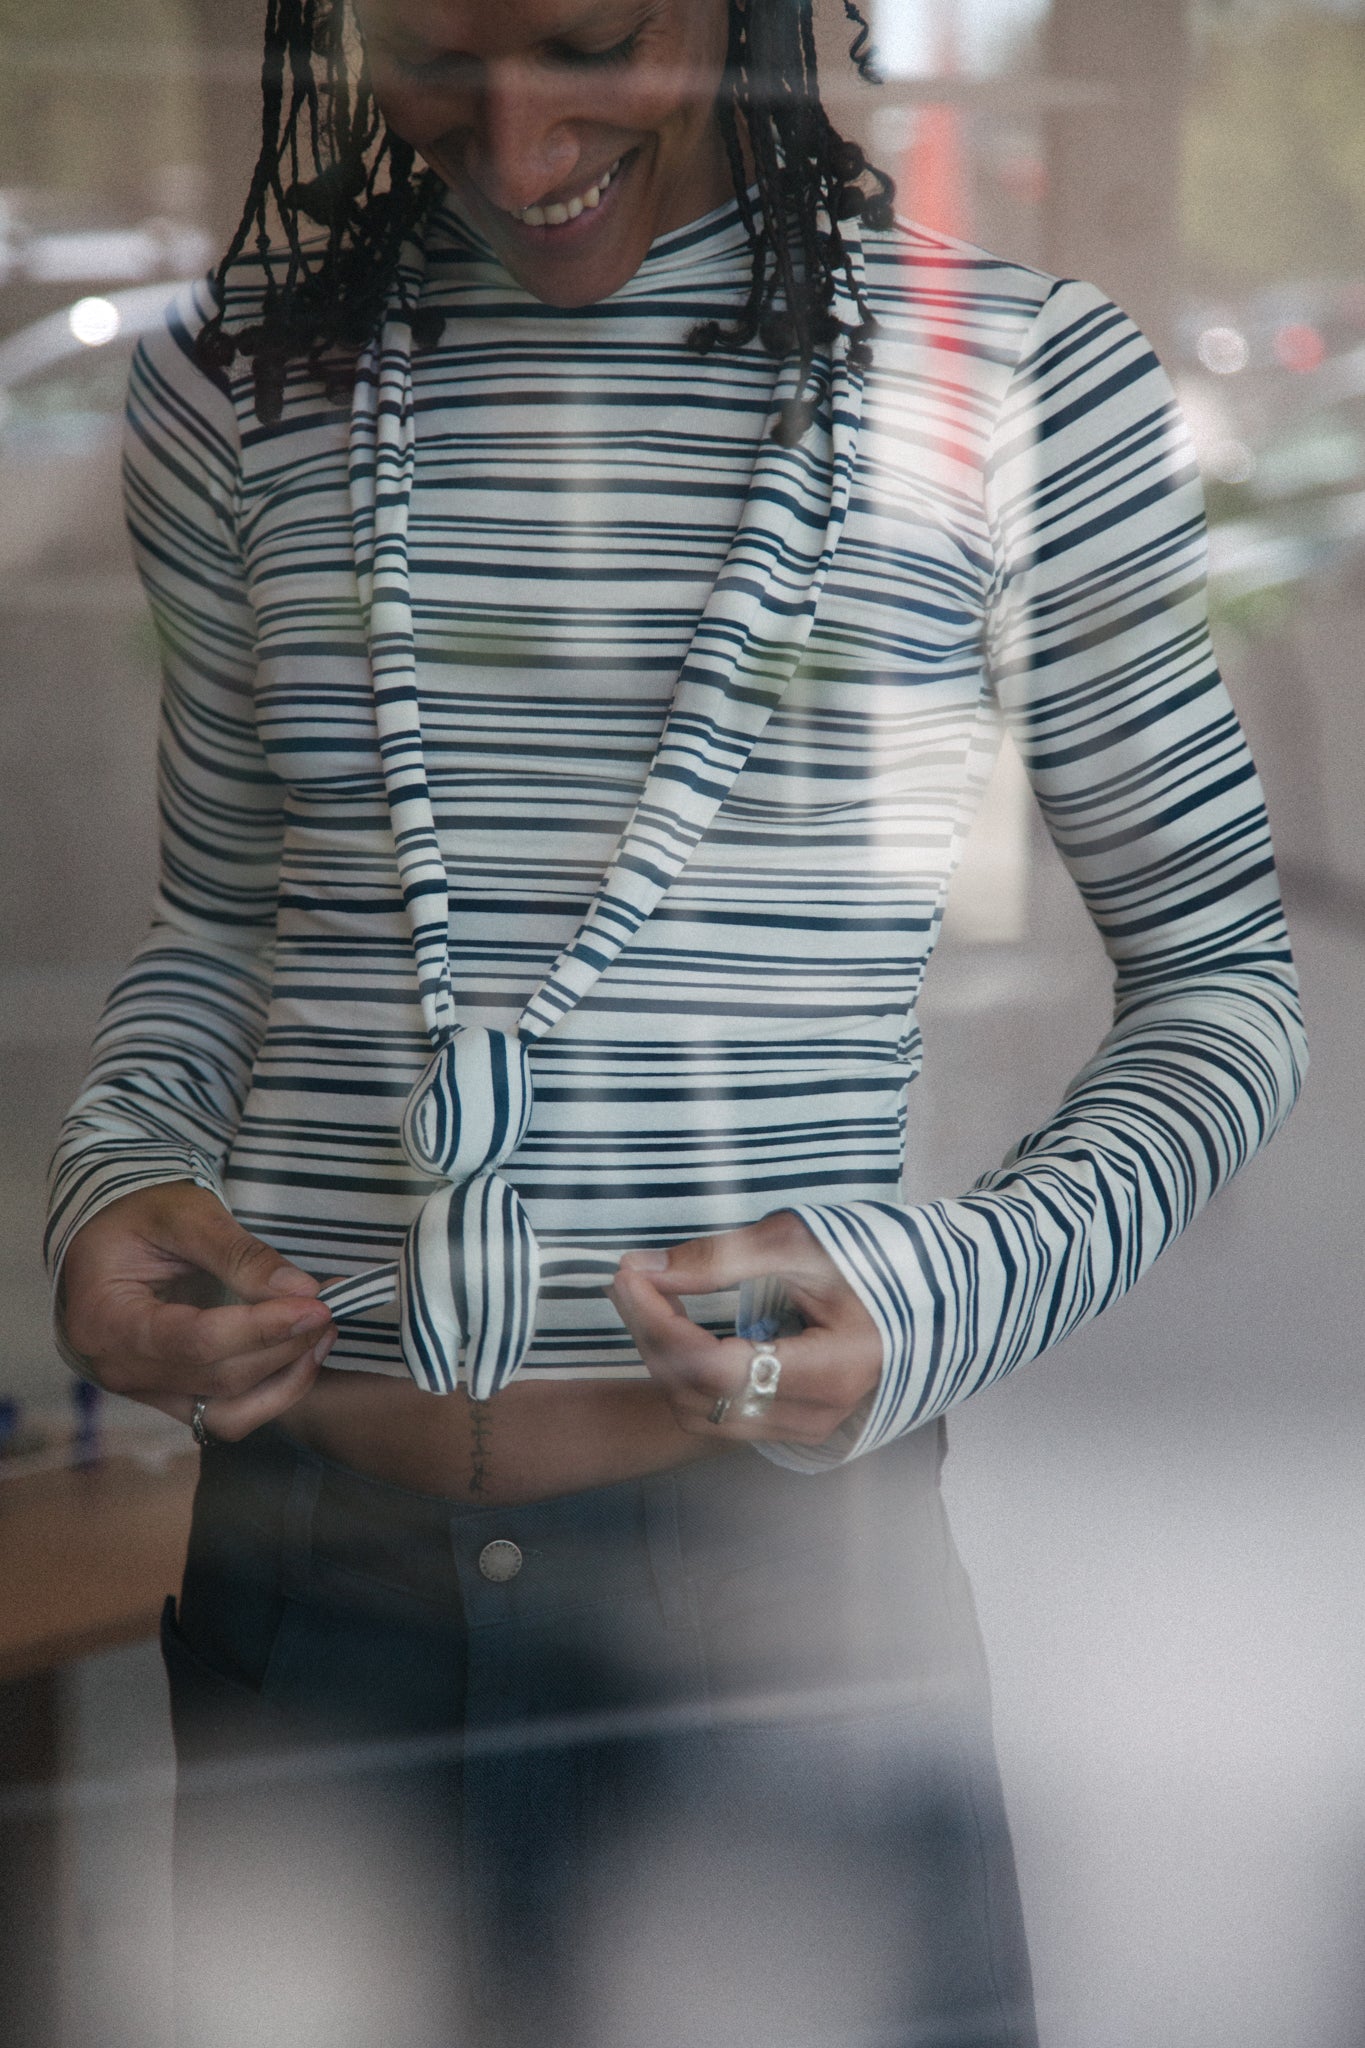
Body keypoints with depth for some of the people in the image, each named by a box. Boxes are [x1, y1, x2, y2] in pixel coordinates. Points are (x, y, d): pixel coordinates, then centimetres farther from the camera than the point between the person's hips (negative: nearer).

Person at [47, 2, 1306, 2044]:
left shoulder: (1024, 387, -1)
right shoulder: (235, 379, 8)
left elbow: (1220, 972, 5)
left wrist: (958, 1287, -12)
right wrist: (116, 1173, -3)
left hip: (780, 1562, -2)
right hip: (303, 1556, 3)